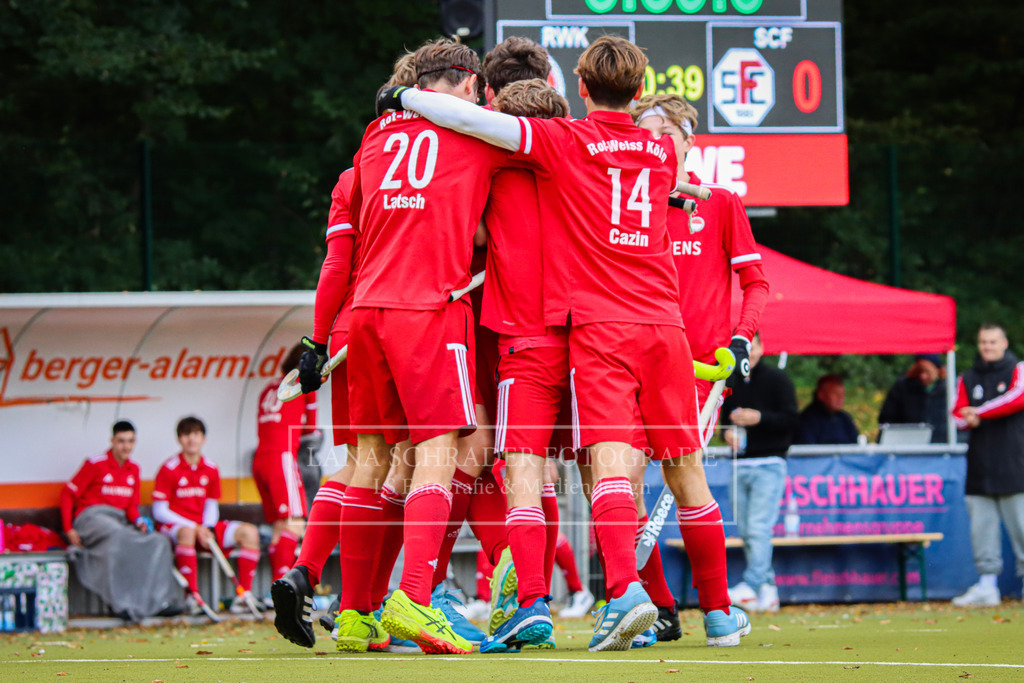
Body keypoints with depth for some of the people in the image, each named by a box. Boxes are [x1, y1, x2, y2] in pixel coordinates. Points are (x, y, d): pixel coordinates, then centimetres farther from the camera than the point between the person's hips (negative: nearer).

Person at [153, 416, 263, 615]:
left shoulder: (211, 470, 9)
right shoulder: (169, 470, -7)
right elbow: (159, 512, -9)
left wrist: (208, 529, -8)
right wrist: (196, 528, -16)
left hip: (203, 526, 6)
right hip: (174, 526, -6)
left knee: (249, 532, -12)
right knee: (187, 532, -42)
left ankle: (244, 595, -17)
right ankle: (193, 596, -41)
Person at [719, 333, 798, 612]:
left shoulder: (777, 379, 1)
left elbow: (791, 420, -5)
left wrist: (759, 418, -18)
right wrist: (727, 433, 1)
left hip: (769, 465, -5)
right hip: (739, 465, 5)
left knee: (759, 528, -16)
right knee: (746, 532, 2)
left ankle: (751, 584, -26)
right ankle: (767, 587, 9)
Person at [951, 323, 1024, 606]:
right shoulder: (968, 379, 18)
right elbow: (958, 413, 9)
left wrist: (980, 412, -16)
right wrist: (968, 420, -16)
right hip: (980, 466, 4)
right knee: (982, 525, 1)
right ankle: (986, 585, 4)